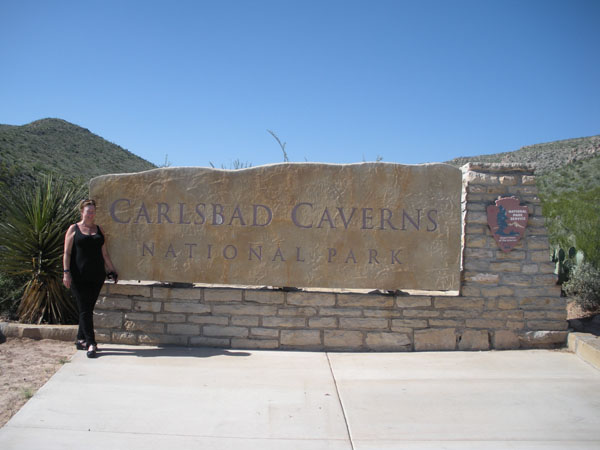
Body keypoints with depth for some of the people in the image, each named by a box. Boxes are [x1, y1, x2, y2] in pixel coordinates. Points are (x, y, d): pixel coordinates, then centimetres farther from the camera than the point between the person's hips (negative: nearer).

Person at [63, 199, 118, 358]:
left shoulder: (99, 230, 14)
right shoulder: (74, 229, 4)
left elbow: (104, 253, 17)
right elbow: (67, 253, 0)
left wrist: (112, 270, 14)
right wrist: (66, 272, -10)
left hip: (97, 276, 4)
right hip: (79, 276, -4)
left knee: (88, 308, 7)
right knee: (84, 309, -5)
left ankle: (81, 340, 20)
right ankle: (91, 343, -6)